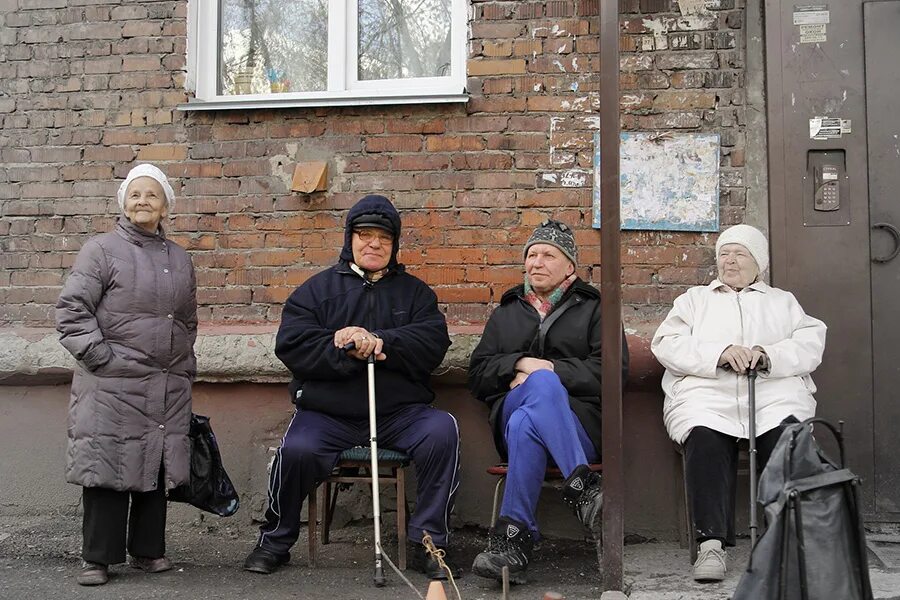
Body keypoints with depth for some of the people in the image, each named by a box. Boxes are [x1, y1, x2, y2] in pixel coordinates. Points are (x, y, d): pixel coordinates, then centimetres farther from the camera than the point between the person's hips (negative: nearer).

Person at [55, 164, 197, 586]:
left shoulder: (180, 259, 16)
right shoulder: (102, 250, -1)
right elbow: (71, 312, -5)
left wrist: (186, 367, 17)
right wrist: (101, 357, -12)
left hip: (168, 390, 5)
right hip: (113, 388, -5)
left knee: (158, 466, 9)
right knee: (108, 467, -1)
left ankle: (148, 549, 22)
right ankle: (98, 557, 11)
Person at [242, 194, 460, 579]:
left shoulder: (414, 292, 16)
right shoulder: (318, 288, 13)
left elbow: (434, 342, -2)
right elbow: (291, 345, -2)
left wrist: (379, 342, -18)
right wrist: (348, 351, -16)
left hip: (400, 413, 1)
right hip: (327, 413, -1)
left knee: (442, 431, -27)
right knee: (297, 450, -29)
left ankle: (430, 542, -11)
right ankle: (274, 541, 1)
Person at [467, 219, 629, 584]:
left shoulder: (593, 309, 19)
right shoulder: (506, 313, 27)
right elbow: (477, 374, 16)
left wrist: (549, 370, -8)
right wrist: (522, 364, -4)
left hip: (579, 422, -1)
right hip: (511, 414, 2)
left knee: (525, 424, -37)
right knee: (543, 384, -36)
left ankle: (513, 538, -36)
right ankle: (581, 486, -40)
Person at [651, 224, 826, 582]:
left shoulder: (783, 301, 30)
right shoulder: (694, 299, 28)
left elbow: (811, 345, 11)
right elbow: (666, 344, 9)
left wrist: (768, 355, -10)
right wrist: (720, 353, -8)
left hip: (775, 394, 1)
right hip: (708, 396, -1)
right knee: (704, 439, -34)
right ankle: (711, 543, -35)